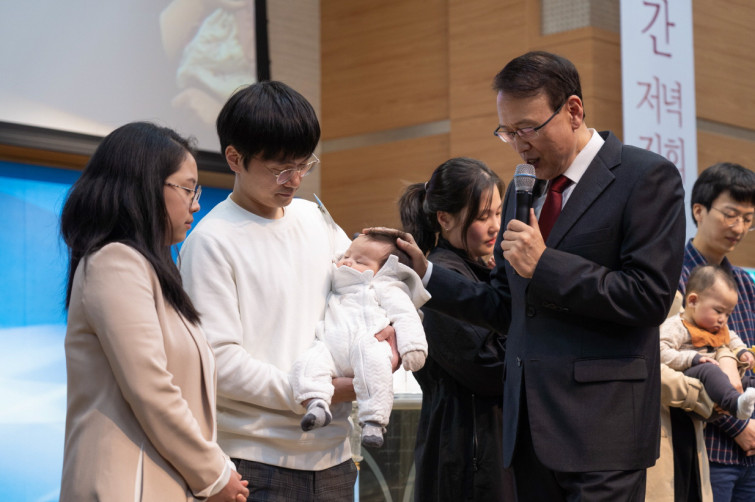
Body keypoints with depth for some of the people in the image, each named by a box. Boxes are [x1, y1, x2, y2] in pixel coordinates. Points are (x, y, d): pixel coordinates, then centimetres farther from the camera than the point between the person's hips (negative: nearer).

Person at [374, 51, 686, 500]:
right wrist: (424, 272, 7)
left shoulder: (647, 177, -5)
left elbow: (650, 296, -13)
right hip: (530, 427, 7)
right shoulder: (523, 190, 17)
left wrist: (545, 265, -14)